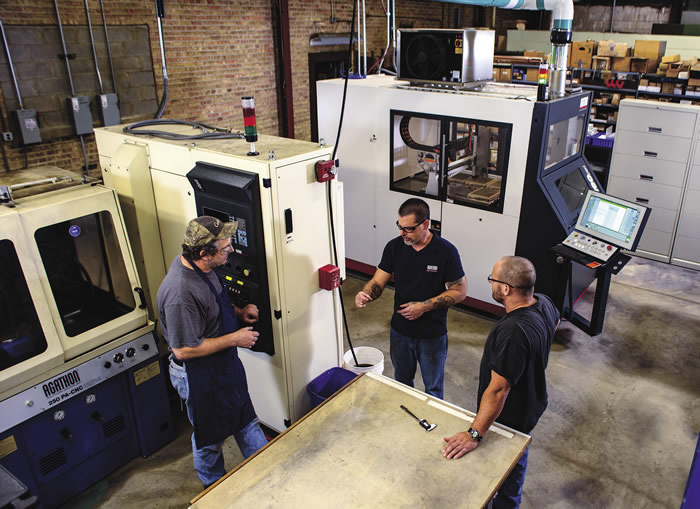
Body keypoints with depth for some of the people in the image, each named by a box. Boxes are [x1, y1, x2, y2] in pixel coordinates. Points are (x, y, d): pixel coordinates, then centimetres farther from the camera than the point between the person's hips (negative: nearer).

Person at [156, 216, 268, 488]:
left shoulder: (200, 266, -6)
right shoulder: (180, 294, -36)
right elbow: (183, 350, -29)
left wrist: (237, 312, -2)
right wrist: (234, 339, -23)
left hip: (226, 363, 9)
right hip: (200, 376, -8)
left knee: (245, 419, 24)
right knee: (210, 436, 18)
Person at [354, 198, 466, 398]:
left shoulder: (446, 251, -19)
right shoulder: (394, 247, -9)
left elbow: (460, 291, -13)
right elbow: (378, 281, -5)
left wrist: (425, 306, -23)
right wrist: (365, 294, -28)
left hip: (433, 335, -3)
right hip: (400, 331, 4)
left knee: (433, 388, 17)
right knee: (402, 382, 25)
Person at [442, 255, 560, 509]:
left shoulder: (512, 332, -41)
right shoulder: (544, 302, -13)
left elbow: (499, 389, -37)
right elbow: (555, 321, 12)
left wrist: (474, 434, -31)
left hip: (510, 417, -9)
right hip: (532, 402, 9)